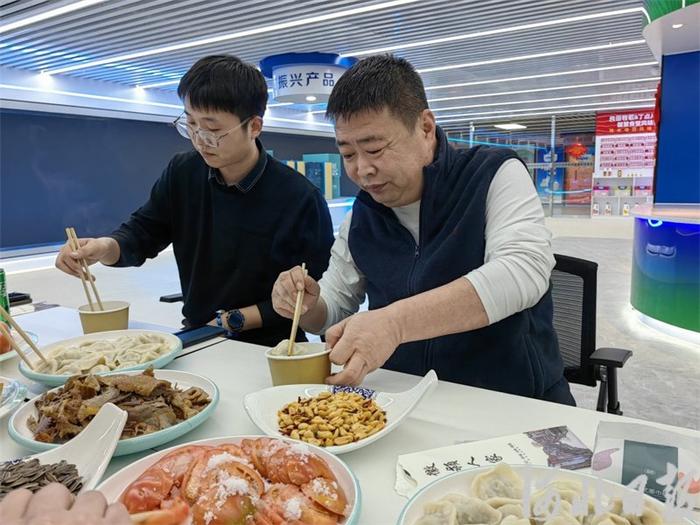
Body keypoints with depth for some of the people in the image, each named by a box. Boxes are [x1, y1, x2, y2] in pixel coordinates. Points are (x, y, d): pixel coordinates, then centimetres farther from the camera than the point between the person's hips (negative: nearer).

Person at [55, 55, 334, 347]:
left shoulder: (301, 200, -16)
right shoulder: (182, 173, 0)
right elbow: (142, 232, 10)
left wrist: (232, 321, -12)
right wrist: (105, 248, -12)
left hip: (267, 348, -3)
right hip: (195, 338, 4)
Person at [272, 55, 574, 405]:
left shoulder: (495, 175, -8)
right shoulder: (361, 217, 6)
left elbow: (524, 271, -25)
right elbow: (333, 308, 13)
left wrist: (396, 322, -35)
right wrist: (306, 306, -12)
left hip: (519, 404, -2)